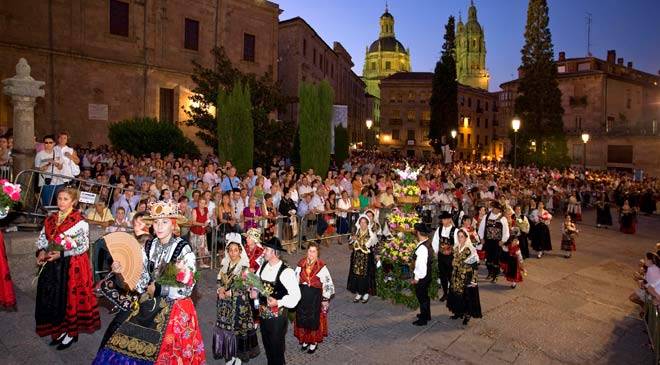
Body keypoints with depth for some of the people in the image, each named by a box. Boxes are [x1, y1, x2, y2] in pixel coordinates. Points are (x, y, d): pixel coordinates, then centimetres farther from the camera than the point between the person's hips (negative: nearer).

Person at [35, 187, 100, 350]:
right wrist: (41, 251, -5)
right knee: (52, 298, 13)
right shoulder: (51, 218, 7)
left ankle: (72, 332, 19)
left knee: (70, 297, 3)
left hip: (72, 266, -6)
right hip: (52, 265, 6)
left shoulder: (80, 222, -13)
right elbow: (42, 237, 14)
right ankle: (59, 329, 30)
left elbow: (83, 246, -15)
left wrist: (61, 254, -20)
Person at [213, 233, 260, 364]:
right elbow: (219, 280, 9)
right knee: (224, 325, 10)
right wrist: (220, 289, -11)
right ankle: (228, 353, 27)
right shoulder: (225, 263, 4)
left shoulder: (244, 266, -12)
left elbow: (246, 286, -14)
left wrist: (230, 293, -16)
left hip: (239, 302, -5)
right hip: (225, 302, 5)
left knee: (237, 326, 3)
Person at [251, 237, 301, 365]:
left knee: (277, 345, 10)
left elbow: (295, 295, -20)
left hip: (277, 314, -6)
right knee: (266, 343, 23)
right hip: (263, 312, 6)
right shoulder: (263, 266, -1)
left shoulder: (286, 271, -22)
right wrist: (254, 292, -6)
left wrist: (278, 302, -29)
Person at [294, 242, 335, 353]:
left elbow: (328, 283, -10)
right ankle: (305, 340, 34)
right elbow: (296, 279, 6)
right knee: (302, 318, 13)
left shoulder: (321, 266, -16)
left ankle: (314, 342, 27)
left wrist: (325, 299, -7)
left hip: (315, 295, -4)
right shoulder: (301, 263, -4)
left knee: (314, 318, 7)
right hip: (302, 294, 4)